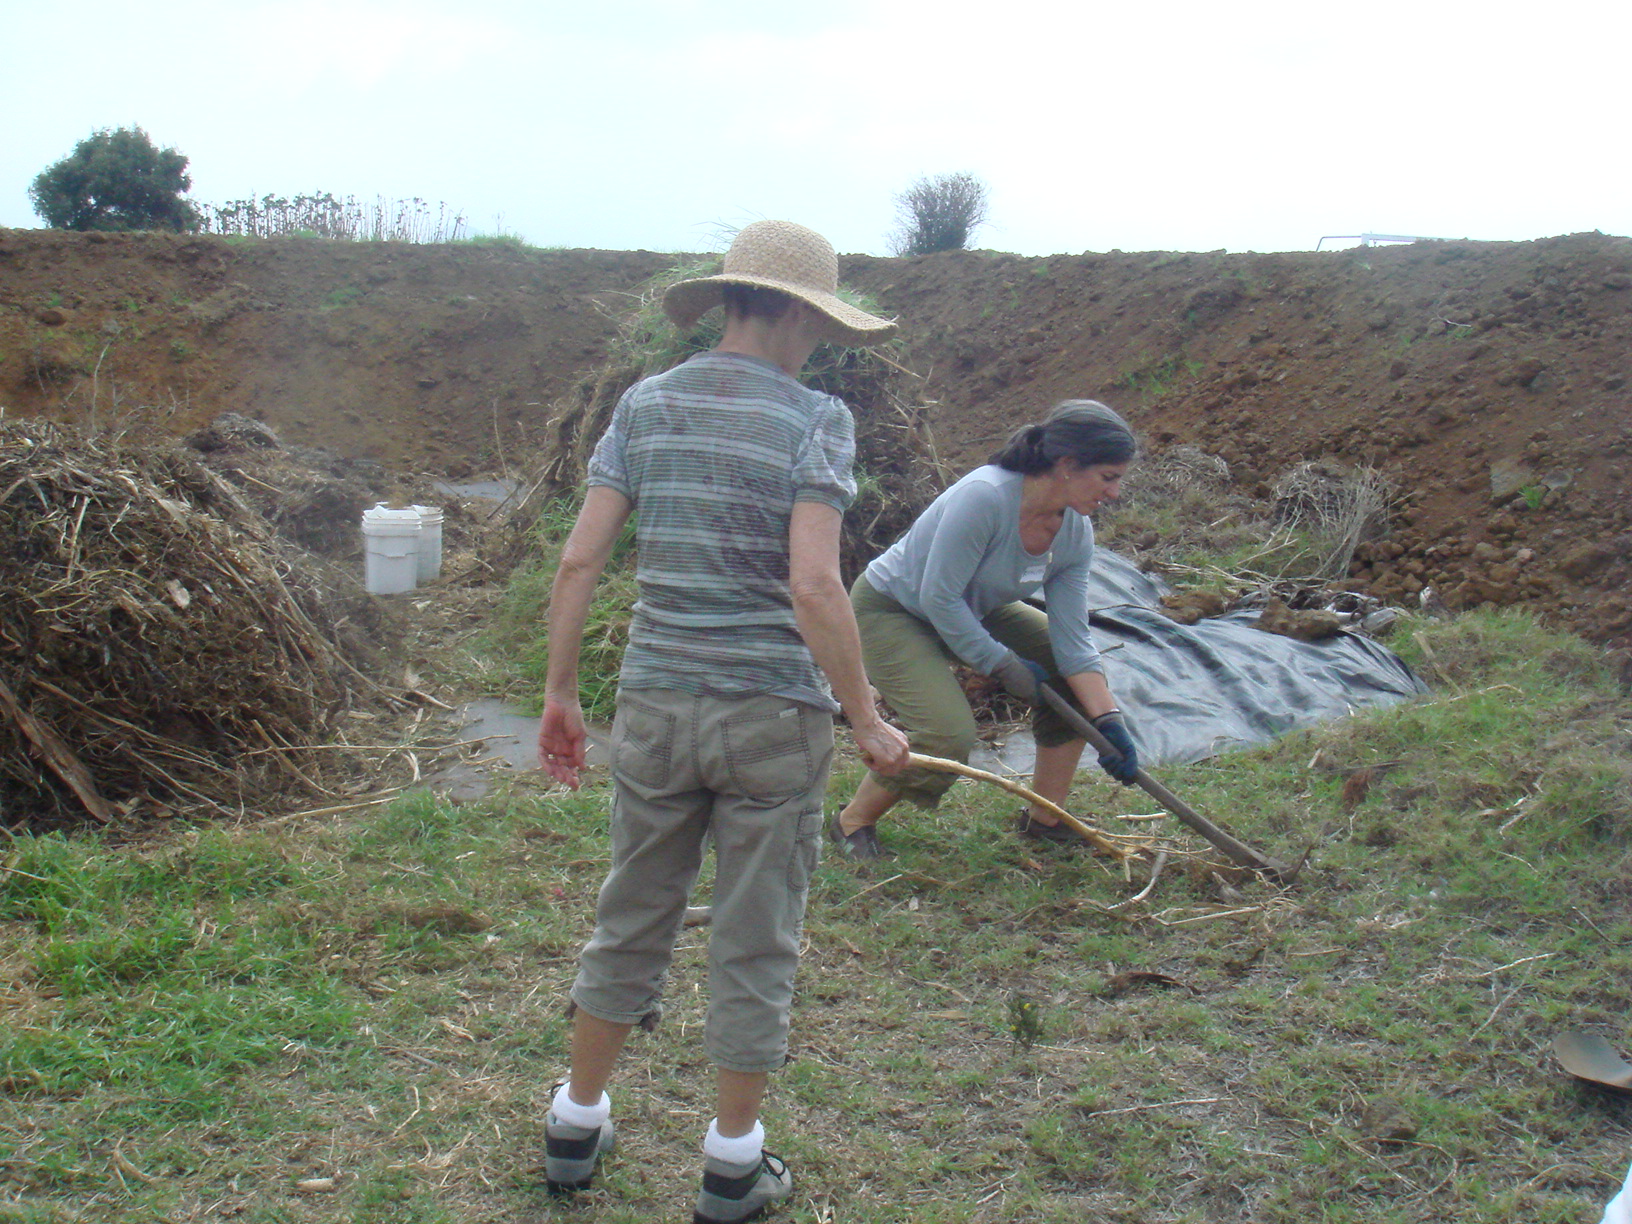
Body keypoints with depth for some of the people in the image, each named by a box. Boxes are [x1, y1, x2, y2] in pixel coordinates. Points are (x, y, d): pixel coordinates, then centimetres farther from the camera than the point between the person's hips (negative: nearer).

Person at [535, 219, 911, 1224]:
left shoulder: (645, 404, 3)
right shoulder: (815, 419, -10)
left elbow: (580, 558, 0)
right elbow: (814, 584, -20)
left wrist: (559, 693, 9)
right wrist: (867, 719, -10)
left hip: (656, 705, 4)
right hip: (773, 715, -4)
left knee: (633, 917, 19)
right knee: (756, 941, 11)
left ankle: (578, 1126, 33)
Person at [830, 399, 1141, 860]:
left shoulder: (1076, 533, -11)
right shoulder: (984, 497, -35)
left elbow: (1073, 641, -8)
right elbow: (938, 599, -29)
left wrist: (1108, 721, -16)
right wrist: (1004, 666, -21)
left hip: (976, 611, 8)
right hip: (889, 610, -8)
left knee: (1082, 678, -2)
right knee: (950, 733, -26)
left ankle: (1044, 818, 12)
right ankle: (853, 822, 0)